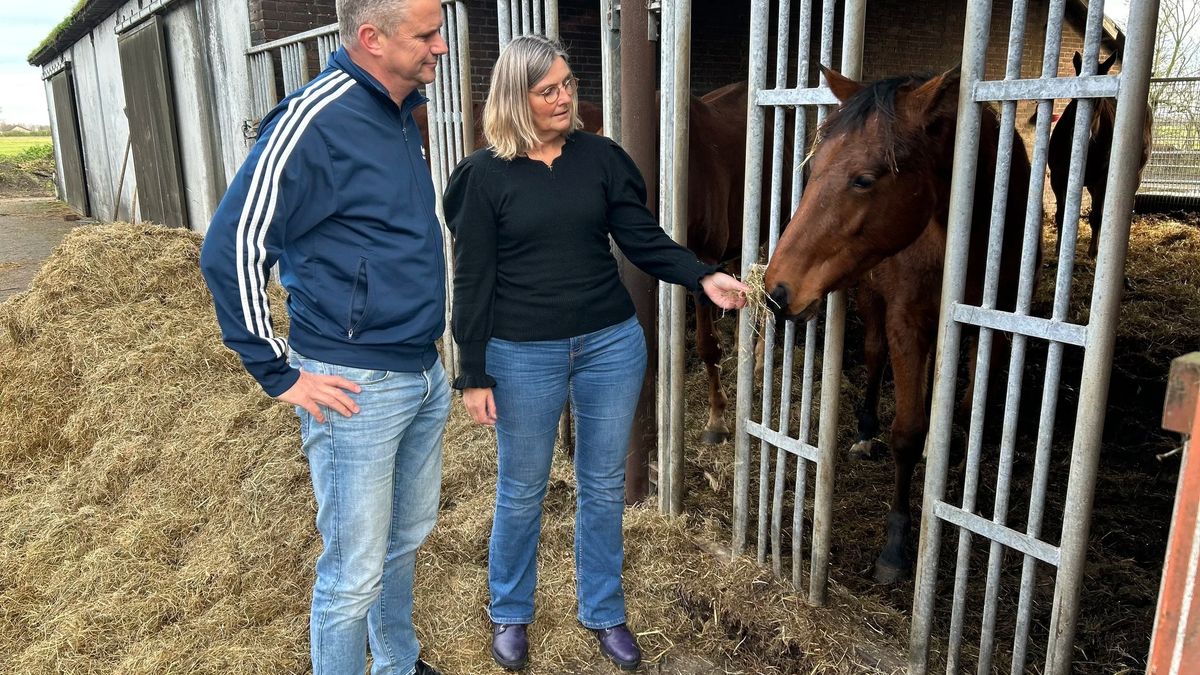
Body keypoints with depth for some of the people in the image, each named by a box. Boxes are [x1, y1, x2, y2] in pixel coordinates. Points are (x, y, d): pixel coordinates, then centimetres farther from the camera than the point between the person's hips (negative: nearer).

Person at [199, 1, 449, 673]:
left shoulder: (402, 115, 9)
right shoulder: (317, 120, -17)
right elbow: (232, 250, -18)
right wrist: (280, 372, -14)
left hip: (426, 375, 8)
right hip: (358, 388, -8)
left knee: (407, 539, 22)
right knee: (356, 573, 4)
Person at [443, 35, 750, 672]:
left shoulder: (601, 157, 2)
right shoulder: (485, 175, -6)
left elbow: (643, 239, -1)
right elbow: (472, 280, -6)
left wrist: (704, 277, -18)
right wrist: (473, 374, -7)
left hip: (611, 343, 3)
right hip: (523, 356, -3)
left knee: (603, 485, 15)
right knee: (521, 491, 12)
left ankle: (603, 611, 35)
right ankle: (509, 613, 36)